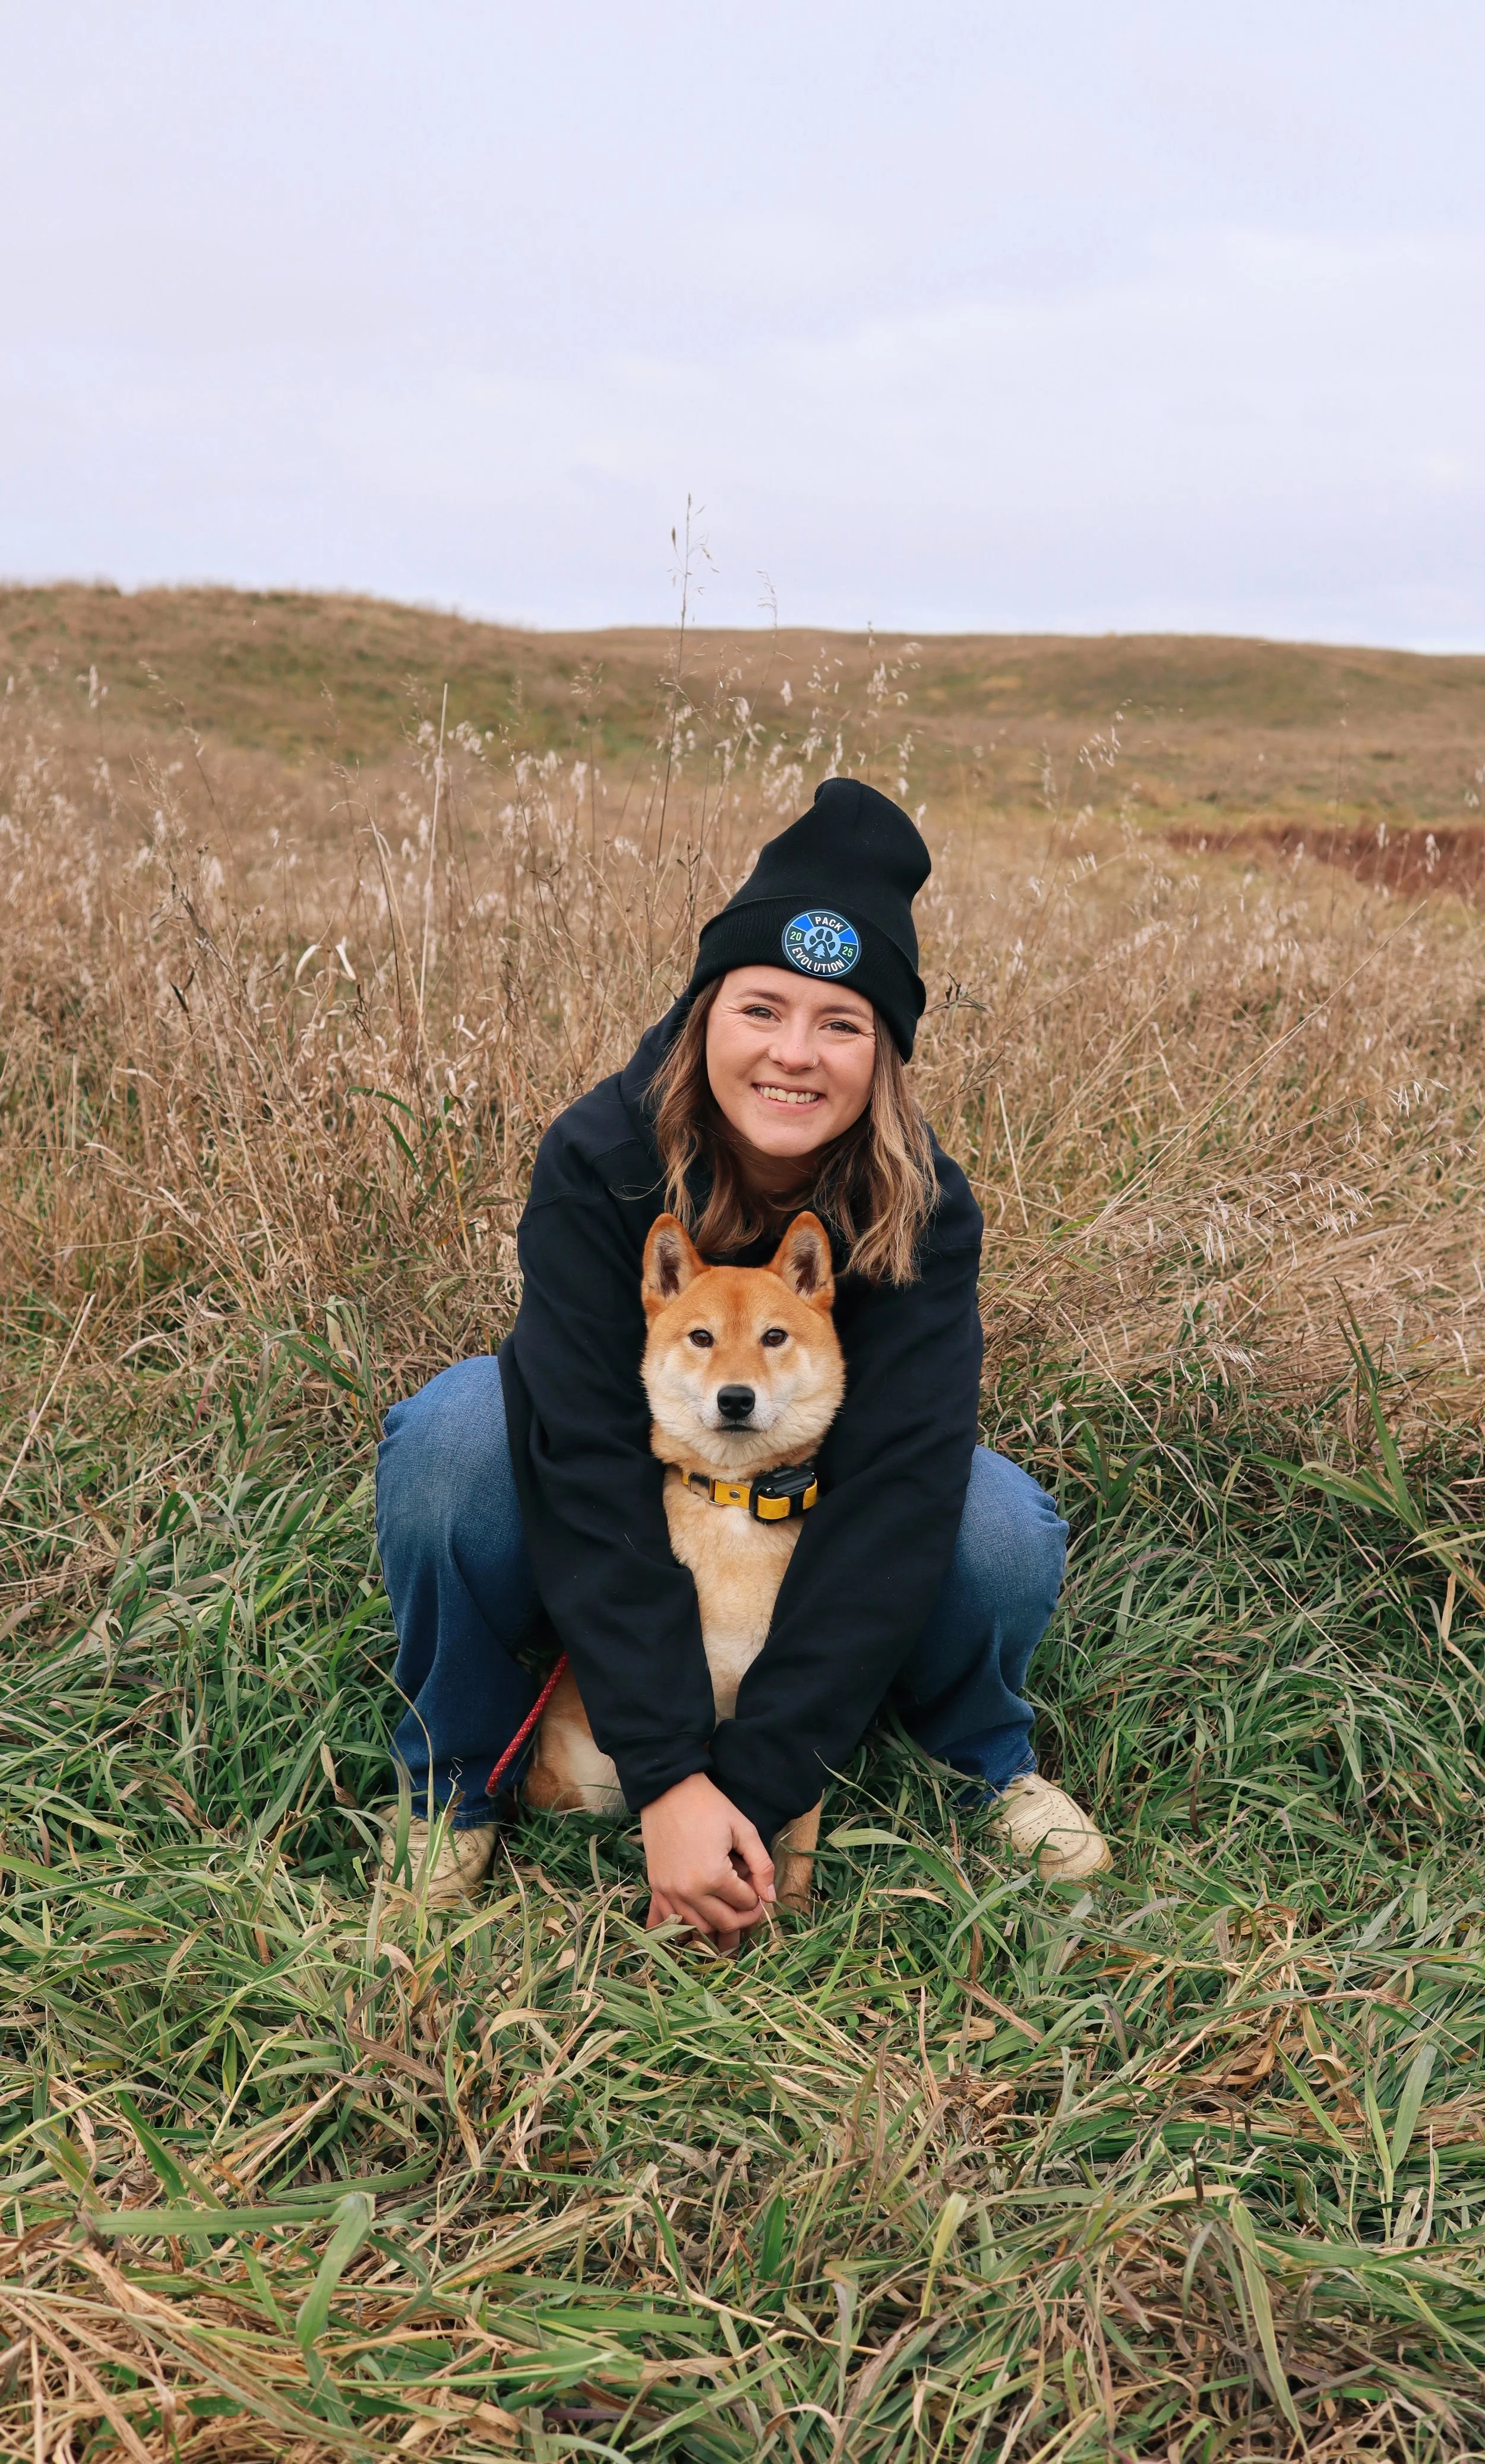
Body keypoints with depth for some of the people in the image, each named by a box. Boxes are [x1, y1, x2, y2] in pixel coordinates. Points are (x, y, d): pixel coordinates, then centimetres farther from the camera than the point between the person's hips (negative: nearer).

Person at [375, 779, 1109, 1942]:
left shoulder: (923, 1211, -25)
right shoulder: (600, 1160, -28)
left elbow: (894, 1493, -30)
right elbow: (591, 1465, -33)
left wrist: (752, 1789, -35)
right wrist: (666, 1780, -38)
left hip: (815, 1513, 1)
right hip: (612, 1535, -1)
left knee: (1007, 1535, -30)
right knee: (456, 1430, -33)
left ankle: (987, 1751, 4)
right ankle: (454, 1776, -9)